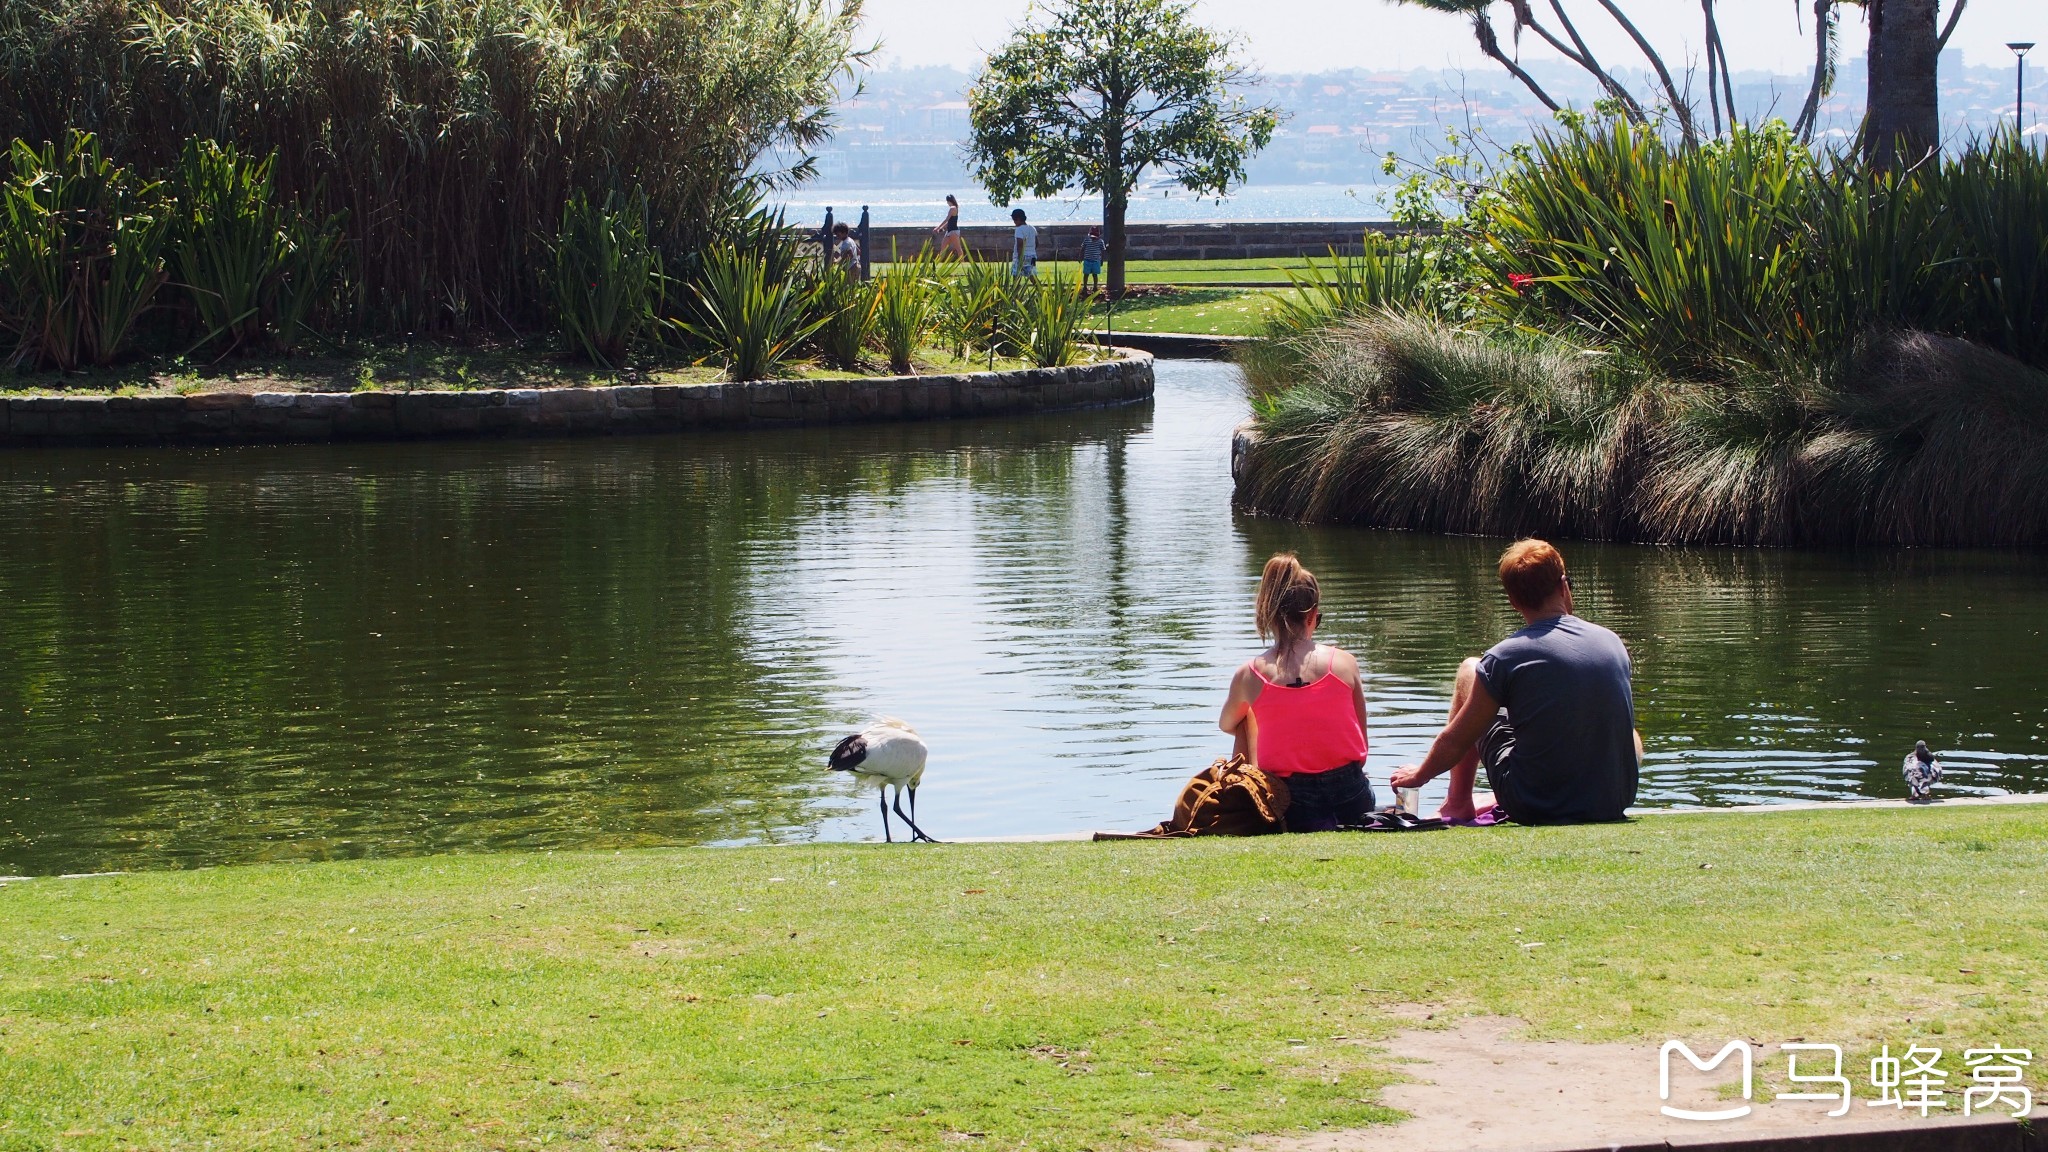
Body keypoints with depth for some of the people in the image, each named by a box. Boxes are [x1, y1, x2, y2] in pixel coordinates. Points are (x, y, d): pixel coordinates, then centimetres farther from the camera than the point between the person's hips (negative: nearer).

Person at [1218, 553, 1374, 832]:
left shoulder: (1250, 676, -4)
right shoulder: (1344, 663, -3)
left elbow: (1227, 726, 19)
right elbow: (1361, 743, 4)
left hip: (1294, 804, -4)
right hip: (1351, 798, 4)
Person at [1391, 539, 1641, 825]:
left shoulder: (1504, 658, -11)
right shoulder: (1613, 644, 0)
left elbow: (1455, 742, -3)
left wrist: (1420, 775, 20)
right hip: (1615, 803, 2)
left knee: (1468, 672, 13)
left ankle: (1458, 803, 23)